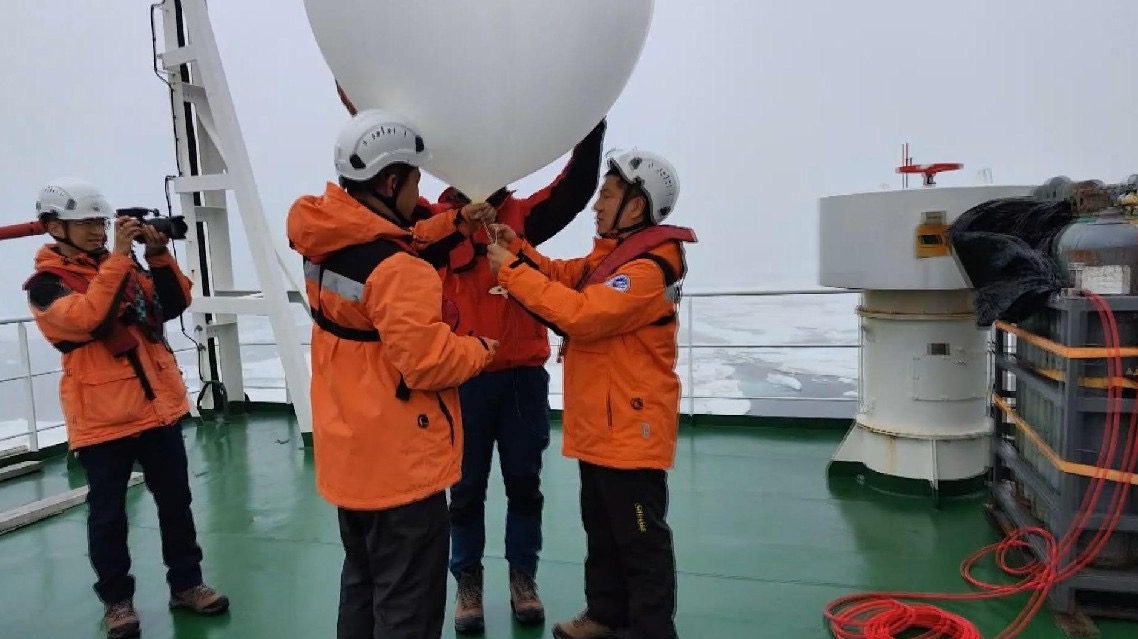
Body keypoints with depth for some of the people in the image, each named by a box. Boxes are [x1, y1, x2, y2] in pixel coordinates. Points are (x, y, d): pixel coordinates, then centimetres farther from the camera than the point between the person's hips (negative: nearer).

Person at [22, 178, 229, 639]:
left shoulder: (123, 263, 9)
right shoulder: (45, 284, -6)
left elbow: (172, 306, 3)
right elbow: (88, 318, -25)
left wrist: (158, 255, -9)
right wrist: (118, 256, -25)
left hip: (158, 404, 5)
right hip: (102, 417, -5)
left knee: (175, 501, 11)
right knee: (108, 513, 7)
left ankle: (185, 584, 25)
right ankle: (116, 599, 24)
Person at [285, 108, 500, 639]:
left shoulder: (324, 242, 1)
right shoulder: (399, 271, -26)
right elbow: (429, 363, -27)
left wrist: (453, 224, 8)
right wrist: (480, 349, -9)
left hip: (348, 454, 9)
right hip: (401, 464, -9)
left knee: (361, 585, 26)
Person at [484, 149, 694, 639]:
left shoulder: (648, 268, -22)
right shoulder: (613, 252, 12)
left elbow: (580, 313, -29)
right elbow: (562, 275, 14)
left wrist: (511, 271, -23)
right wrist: (517, 247, 0)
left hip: (630, 428, -10)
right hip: (600, 424, 10)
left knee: (640, 540, 4)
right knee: (601, 531, 22)